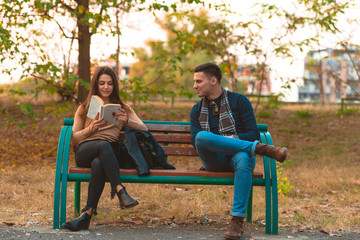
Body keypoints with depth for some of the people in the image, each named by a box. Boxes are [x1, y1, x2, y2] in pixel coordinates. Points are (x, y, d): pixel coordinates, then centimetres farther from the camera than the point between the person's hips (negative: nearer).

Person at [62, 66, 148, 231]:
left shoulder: (123, 108, 26)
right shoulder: (84, 109, 24)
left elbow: (144, 129, 12)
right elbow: (74, 140, 13)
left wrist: (126, 121, -8)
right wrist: (92, 128, -6)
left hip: (109, 153, 0)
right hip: (84, 152, 0)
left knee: (98, 164, -39)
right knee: (104, 145, -38)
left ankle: (87, 214, -44)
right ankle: (121, 192, -49)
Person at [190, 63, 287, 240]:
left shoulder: (239, 101, 9)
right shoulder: (197, 110, 18)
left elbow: (254, 134, 2)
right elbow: (196, 141, 5)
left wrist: (231, 138, -15)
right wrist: (212, 141, -15)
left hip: (238, 155, -2)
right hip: (214, 161, 2)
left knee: (243, 158, -41)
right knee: (202, 136, -32)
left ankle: (237, 220, -40)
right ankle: (261, 149, -31)